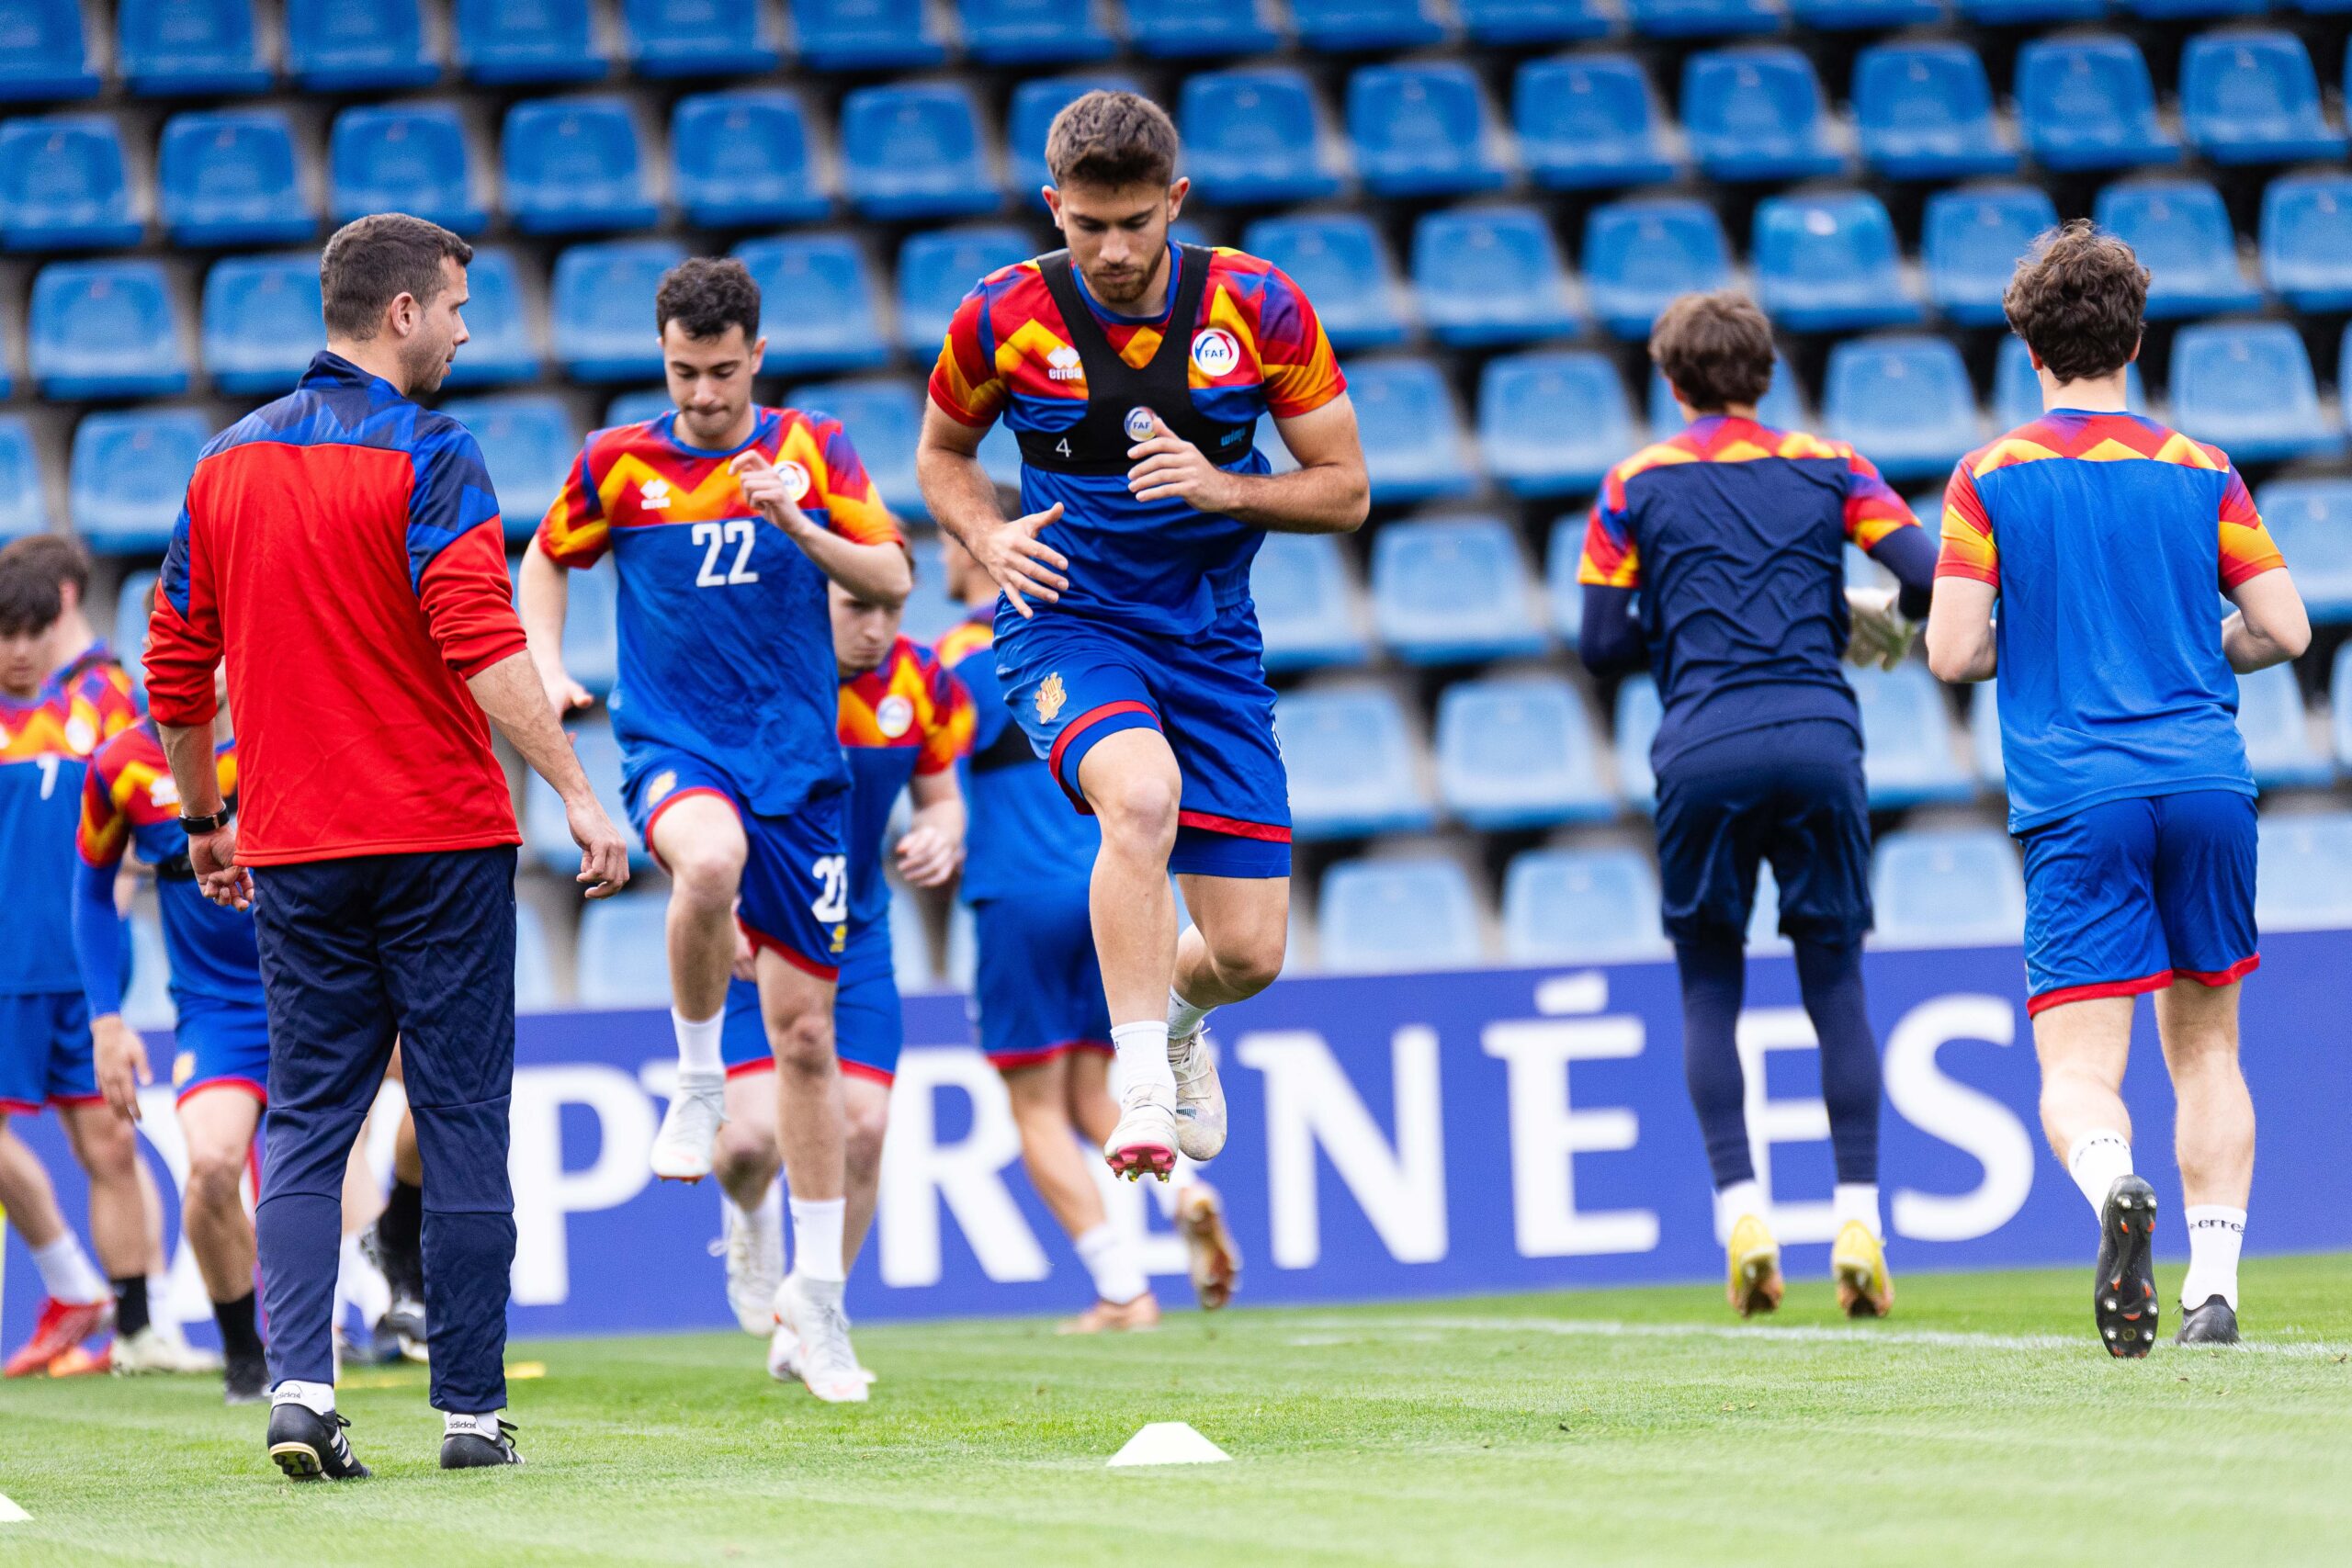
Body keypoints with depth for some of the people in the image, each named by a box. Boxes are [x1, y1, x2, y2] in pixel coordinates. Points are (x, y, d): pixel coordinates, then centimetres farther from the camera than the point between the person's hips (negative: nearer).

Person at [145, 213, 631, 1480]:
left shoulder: (227, 462, 9)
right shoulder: (426, 459, -9)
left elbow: (178, 672, 14)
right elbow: (482, 650, -20)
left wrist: (204, 821, 25)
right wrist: (577, 793, -20)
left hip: (294, 848, 5)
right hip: (439, 838, -5)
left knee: (305, 1123, 7)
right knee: (461, 1123, 3)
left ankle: (299, 1380, -11)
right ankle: (470, 1410, 5)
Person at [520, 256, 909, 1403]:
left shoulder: (814, 451, 3)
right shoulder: (619, 464, 2)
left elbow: (891, 581, -3)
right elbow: (547, 560, 17)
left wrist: (800, 524, -20)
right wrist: (547, 670, 1)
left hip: (800, 764, 2)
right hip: (673, 745, -2)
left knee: (806, 1033, 4)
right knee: (710, 859, -39)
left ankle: (818, 1288, 16)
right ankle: (696, 1076, -14)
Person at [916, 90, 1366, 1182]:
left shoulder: (1259, 307, -7)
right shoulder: (1002, 316, -7)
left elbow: (1345, 489, -1)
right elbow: (941, 454, 11)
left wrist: (1225, 488, -19)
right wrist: (989, 536, -10)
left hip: (1211, 641, 2)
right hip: (1067, 621, -2)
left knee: (1248, 953, -2)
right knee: (1141, 793, -37)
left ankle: (1174, 1014, 37)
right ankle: (1143, 1090, -32)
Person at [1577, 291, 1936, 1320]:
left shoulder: (1636, 485, 10)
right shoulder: (1827, 467, 12)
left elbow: (1602, 643, 6)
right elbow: (1930, 577, 1)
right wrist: (1854, 623, 21)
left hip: (1701, 755, -1)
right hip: (1818, 743, 1)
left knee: (1709, 989, 11)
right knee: (1835, 983, 10)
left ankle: (1740, 1209, -3)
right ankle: (1857, 1218, 1)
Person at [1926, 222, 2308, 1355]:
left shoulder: (1992, 476, 2)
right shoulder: (2200, 471, 9)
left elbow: (1952, 655, -3)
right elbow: (2284, 631, 6)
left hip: (2076, 800, -3)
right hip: (2207, 784, 3)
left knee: (2079, 1070, -6)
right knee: (2205, 1047, 17)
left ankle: (2116, 1187, -38)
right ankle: (2214, 1285, 9)